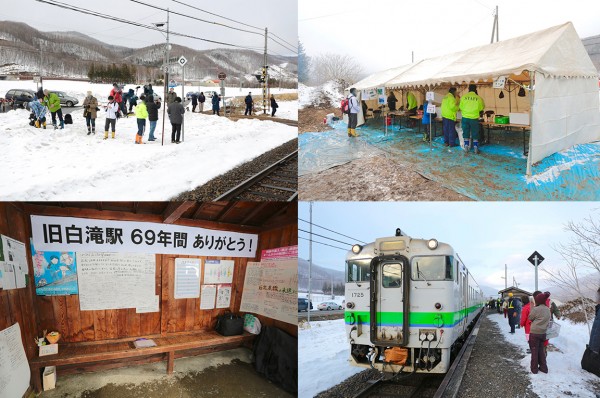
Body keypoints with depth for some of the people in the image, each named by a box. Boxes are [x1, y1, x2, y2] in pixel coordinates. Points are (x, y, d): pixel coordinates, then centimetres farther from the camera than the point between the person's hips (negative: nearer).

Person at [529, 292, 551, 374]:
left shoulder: (536, 309, -18)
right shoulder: (547, 310, 4)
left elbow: (530, 318, -5)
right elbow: (548, 321, 10)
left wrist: (532, 307, -1)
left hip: (534, 333, -6)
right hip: (543, 333, 6)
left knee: (534, 350, 5)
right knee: (541, 350, 18)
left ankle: (534, 369, 11)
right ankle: (543, 367, 22)